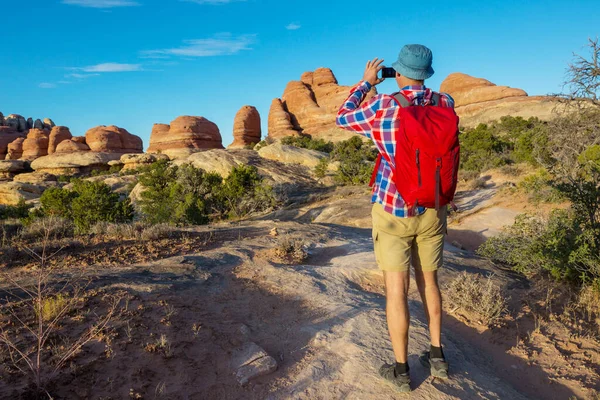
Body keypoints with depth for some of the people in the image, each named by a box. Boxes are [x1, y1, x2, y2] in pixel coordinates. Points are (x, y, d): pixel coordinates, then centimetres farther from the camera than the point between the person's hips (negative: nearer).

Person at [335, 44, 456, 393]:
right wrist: (416, 89, 20)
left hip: (393, 211, -4)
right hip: (432, 209, 4)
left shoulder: (383, 107, -13)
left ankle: (401, 370, 19)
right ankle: (437, 356, 32)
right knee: (429, 280, 20)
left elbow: (343, 118, 3)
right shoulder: (445, 104, -2)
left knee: (396, 289, 5)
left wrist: (365, 83, 12)